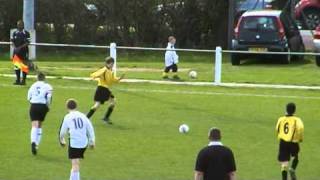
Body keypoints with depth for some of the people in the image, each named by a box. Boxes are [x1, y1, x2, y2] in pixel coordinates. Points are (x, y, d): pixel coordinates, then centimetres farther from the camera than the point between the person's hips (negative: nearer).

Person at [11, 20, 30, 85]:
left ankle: (23, 80, 1)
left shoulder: (26, 33, -6)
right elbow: (13, 41, 10)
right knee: (16, 65, 7)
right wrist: (15, 47, -8)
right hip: (16, 51, 5)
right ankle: (17, 80, 15)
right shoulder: (15, 33, 9)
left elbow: (27, 43, -11)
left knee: (24, 66, -4)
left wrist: (20, 47, -19)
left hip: (23, 51, -5)